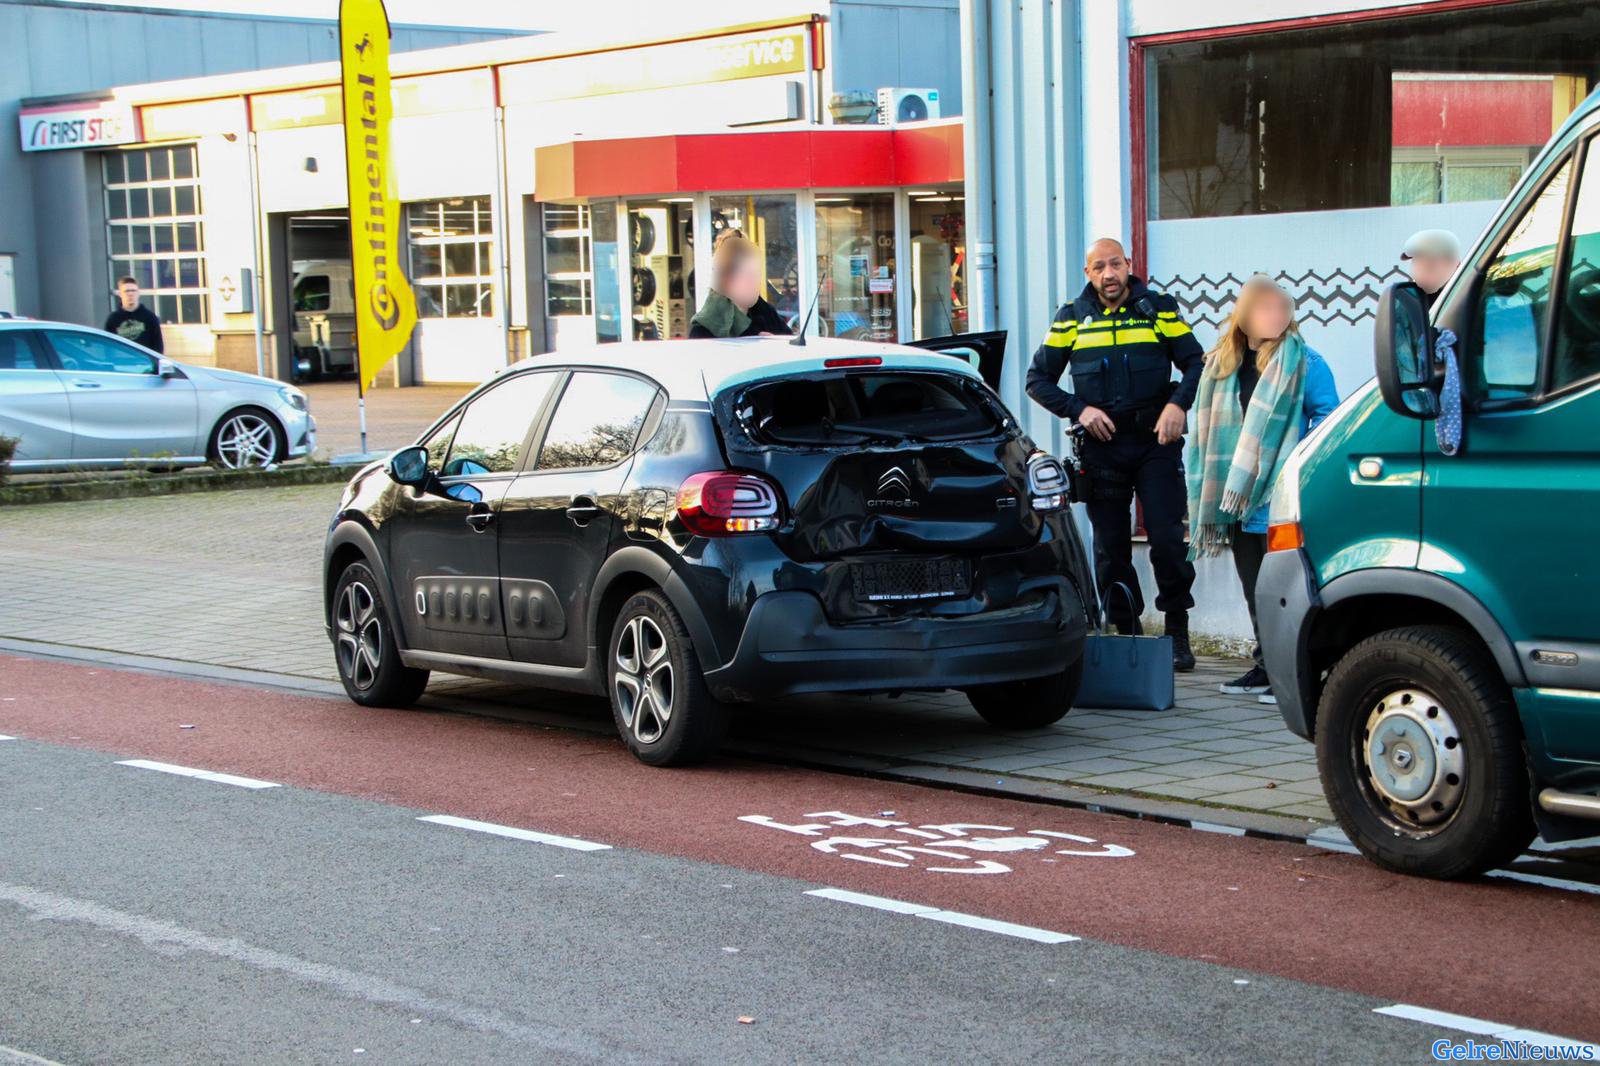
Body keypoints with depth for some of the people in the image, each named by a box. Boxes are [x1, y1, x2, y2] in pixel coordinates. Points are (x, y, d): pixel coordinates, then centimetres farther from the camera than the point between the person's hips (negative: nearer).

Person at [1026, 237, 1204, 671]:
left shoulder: (1158, 309, 4)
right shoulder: (1071, 319, 7)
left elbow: (1195, 362, 5)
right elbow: (1038, 380, 9)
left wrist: (1177, 403, -12)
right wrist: (1079, 409, -5)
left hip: (1155, 441, -2)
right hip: (1101, 445, 2)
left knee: (1167, 538, -9)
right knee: (1110, 549, 4)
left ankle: (1178, 634, 2)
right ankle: (1125, 634, 14)